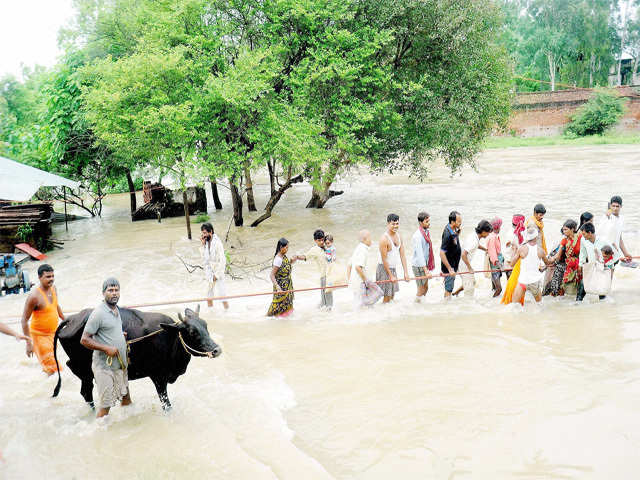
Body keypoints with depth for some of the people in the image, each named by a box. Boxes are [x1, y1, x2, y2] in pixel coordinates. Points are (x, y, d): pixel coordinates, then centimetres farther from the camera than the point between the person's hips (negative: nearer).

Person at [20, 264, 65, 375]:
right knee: (52, 369, -5)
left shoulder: (53, 289, -2)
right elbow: (24, 320, -20)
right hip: (40, 336, -7)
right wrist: (28, 344, -21)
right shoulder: (34, 296, -25)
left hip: (54, 333, 7)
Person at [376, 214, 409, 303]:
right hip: (384, 269, -8)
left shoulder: (398, 236, 3)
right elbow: (384, 260, -19)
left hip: (393, 268, 8)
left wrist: (405, 273, 0)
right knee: (387, 296, -6)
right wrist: (391, 276, -16)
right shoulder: (384, 239, -21)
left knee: (392, 295, 15)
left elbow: (402, 255, 4)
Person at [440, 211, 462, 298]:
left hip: (453, 265, 9)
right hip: (449, 266, -9)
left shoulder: (454, 230, -2)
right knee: (448, 289, 1)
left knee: (449, 288, 22)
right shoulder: (448, 235, -29)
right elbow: (442, 254, -30)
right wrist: (450, 269, -28)